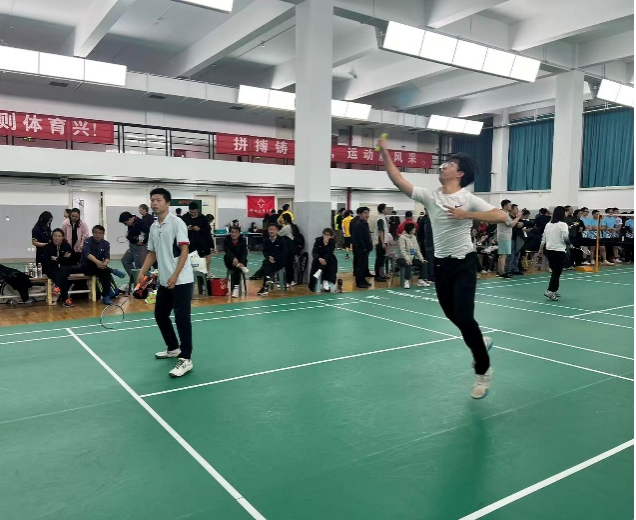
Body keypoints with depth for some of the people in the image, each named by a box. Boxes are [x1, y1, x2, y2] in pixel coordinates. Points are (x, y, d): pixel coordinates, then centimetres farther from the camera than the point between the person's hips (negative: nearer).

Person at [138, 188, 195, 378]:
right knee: (160, 315, 15)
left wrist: (175, 276, -22)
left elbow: (184, 250, -15)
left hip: (181, 280, -8)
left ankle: (186, 359, -3)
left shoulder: (177, 222, -10)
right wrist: (142, 272, 7)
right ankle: (173, 348, 34)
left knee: (182, 318, -9)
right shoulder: (153, 227, 12)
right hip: (164, 281, 8)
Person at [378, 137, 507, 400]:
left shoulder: (468, 199, -9)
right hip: (441, 264, 6)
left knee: (464, 318, -10)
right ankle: (480, 343, 46)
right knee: (452, 315, 16)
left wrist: (466, 215, -23)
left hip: (464, 263, -5)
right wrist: (384, 152, -7)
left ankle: (483, 371, 8)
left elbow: (501, 216, -18)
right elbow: (399, 181, -3)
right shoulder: (429, 196, 3)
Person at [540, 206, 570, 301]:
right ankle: (550, 291, -11)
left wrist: (541, 249, 21)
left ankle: (554, 290, 21)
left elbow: (543, 238, 13)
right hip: (559, 251, -7)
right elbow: (565, 238, -18)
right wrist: (568, 244, 1)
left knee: (555, 271, 17)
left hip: (549, 250, 7)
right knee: (557, 272, -3)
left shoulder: (548, 224, 9)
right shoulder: (563, 225, -10)